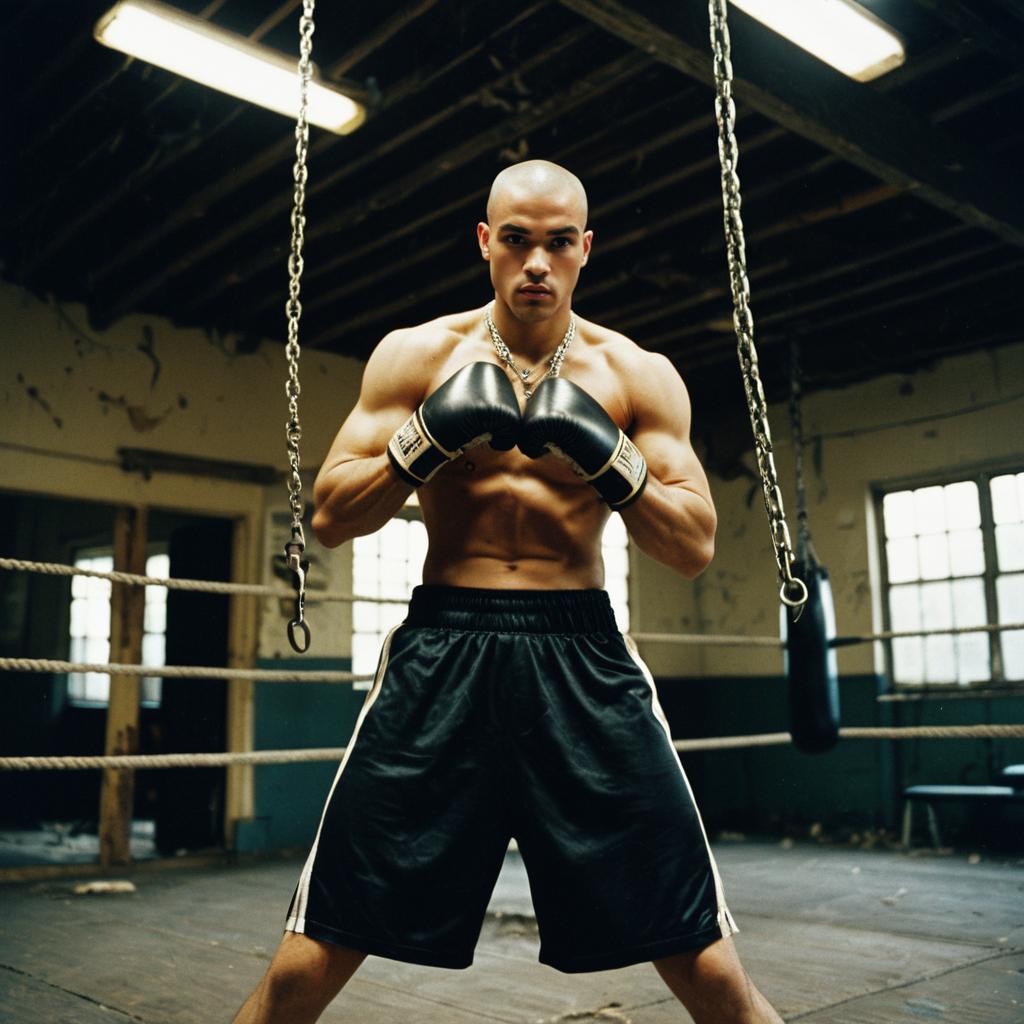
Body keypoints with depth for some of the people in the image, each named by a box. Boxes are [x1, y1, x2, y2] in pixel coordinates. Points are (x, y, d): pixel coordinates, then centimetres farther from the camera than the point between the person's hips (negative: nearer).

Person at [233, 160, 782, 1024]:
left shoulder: (638, 374, 6)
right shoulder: (418, 355, 5)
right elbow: (331, 520, 3)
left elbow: (696, 548, 1)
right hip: (443, 650, 0)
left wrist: (608, 455, -15)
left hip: (583, 657, 1)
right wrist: (427, 436, -13)